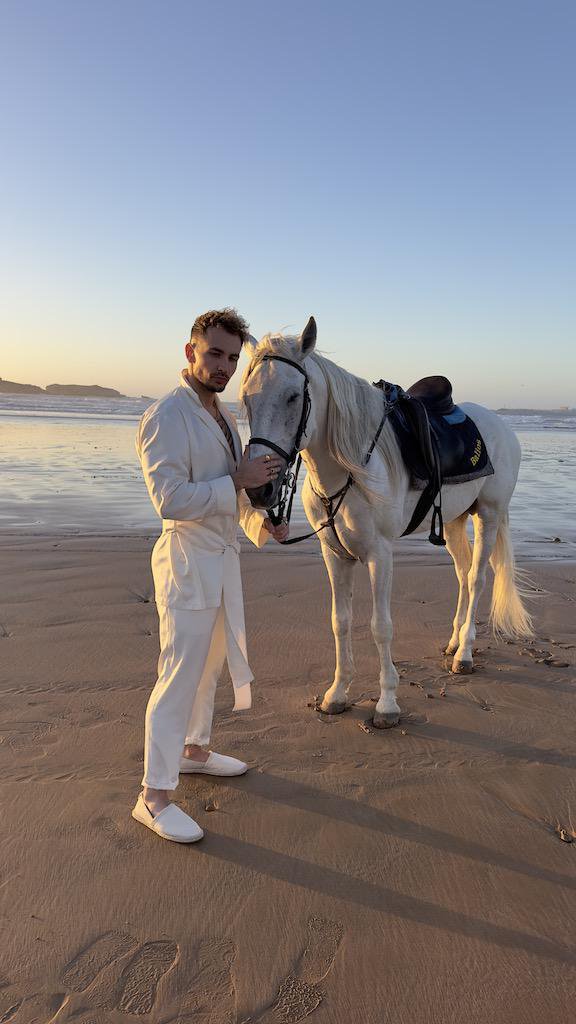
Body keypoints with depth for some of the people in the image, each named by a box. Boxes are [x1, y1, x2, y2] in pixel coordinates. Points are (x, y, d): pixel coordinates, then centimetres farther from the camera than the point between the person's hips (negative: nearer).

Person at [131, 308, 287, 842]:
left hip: (223, 557, 9)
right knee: (179, 675, -4)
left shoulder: (224, 416, 11)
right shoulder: (166, 416, -17)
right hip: (187, 561, -9)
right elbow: (170, 500, -25)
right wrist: (239, 479, -26)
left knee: (210, 663, 21)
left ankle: (194, 749, 41)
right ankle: (153, 796, 9)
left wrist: (262, 521, 3)